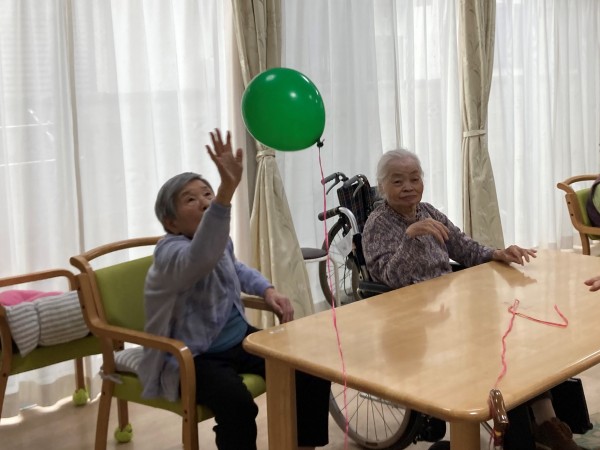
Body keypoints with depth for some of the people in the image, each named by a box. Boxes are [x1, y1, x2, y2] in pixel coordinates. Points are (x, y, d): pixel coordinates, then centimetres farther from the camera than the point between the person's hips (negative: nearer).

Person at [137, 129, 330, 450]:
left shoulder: (221, 242, 4)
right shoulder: (171, 252, -23)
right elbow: (203, 257, -49)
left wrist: (268, 290, 11)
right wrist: (227, 190, -61)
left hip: (239, 340, 8)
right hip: (193, 357, -8)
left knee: (312, 372, -8)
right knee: (237, 404, -36)